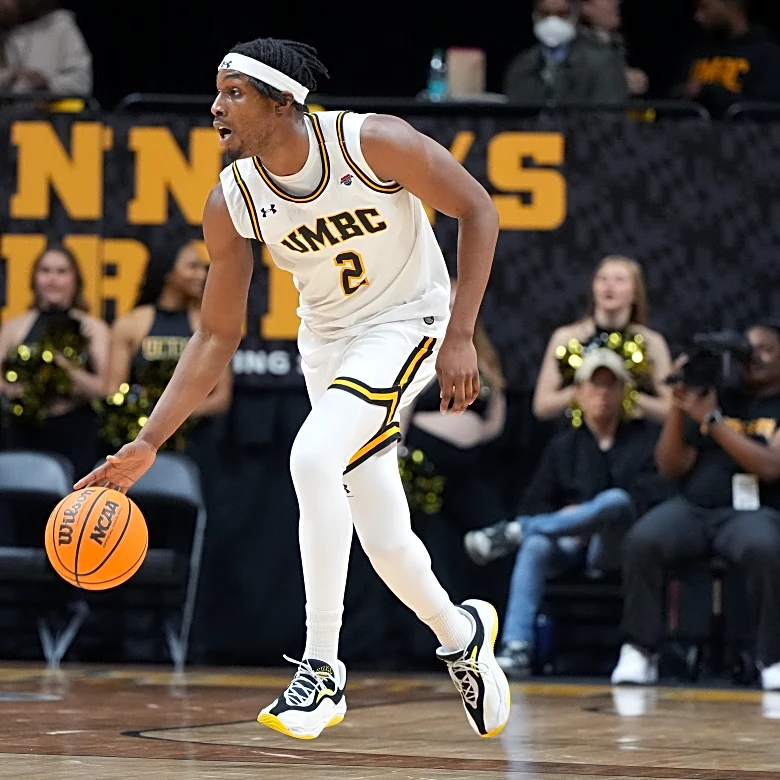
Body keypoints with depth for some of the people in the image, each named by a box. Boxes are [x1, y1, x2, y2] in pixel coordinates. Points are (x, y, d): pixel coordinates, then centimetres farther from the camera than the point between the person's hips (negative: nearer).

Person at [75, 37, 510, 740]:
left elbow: (478, 211, -14)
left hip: (407, 323, -5)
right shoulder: (231, 202, -12)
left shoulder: (373, 142, -24)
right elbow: (217, 336, -3)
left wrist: (460, 337, -19)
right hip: (327, 340, 5)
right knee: (385, 541, 8)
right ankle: (461, 635, 40)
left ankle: (322, 667, -21)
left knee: (314, 455, -29)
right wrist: (147, 444, -10)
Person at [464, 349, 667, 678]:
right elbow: (536, 503, 13)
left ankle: (514, 532, -29)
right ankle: (516, 647, -44)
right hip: (571, 546, 2)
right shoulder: (564, 446, 20)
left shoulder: (647, 438, 12)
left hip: (618, 548, -2)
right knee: (536, 546, -33)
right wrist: (573, 522, -10)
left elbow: (651, 496, -3)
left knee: (616, 500, -36)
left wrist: (586, 517, -14)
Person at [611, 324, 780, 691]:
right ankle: (639, 651, -20)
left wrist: (712, 419, -14)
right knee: (642, 540, -29)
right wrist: (678, 406, -3)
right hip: (692, 508, 3)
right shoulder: (715, 395, 16)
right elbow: (672, 467, 11)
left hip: (751, 511, -3)